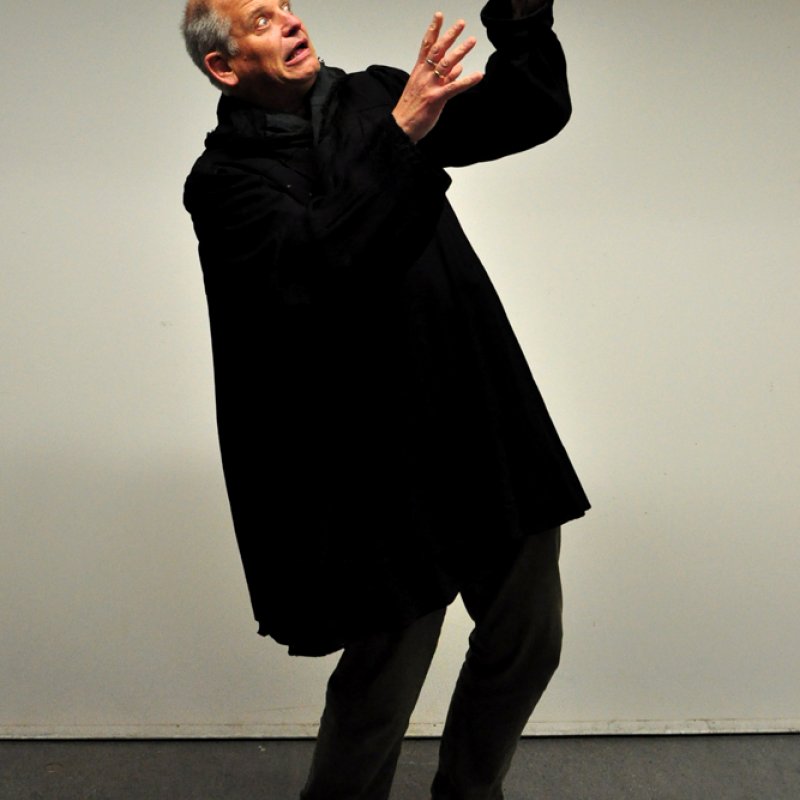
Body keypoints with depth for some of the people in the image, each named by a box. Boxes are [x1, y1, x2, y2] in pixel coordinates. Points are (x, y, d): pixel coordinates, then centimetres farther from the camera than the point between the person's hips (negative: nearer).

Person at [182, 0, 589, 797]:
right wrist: (400, 135, -28)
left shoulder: (374, 98, 9)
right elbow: (317, 265, -24)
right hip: (391, 468, -5)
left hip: (495, 430, 6)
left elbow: (534, 111, 6)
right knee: (381, 686, 6)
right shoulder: (224, 179, -5)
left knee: (526, 646, 17)